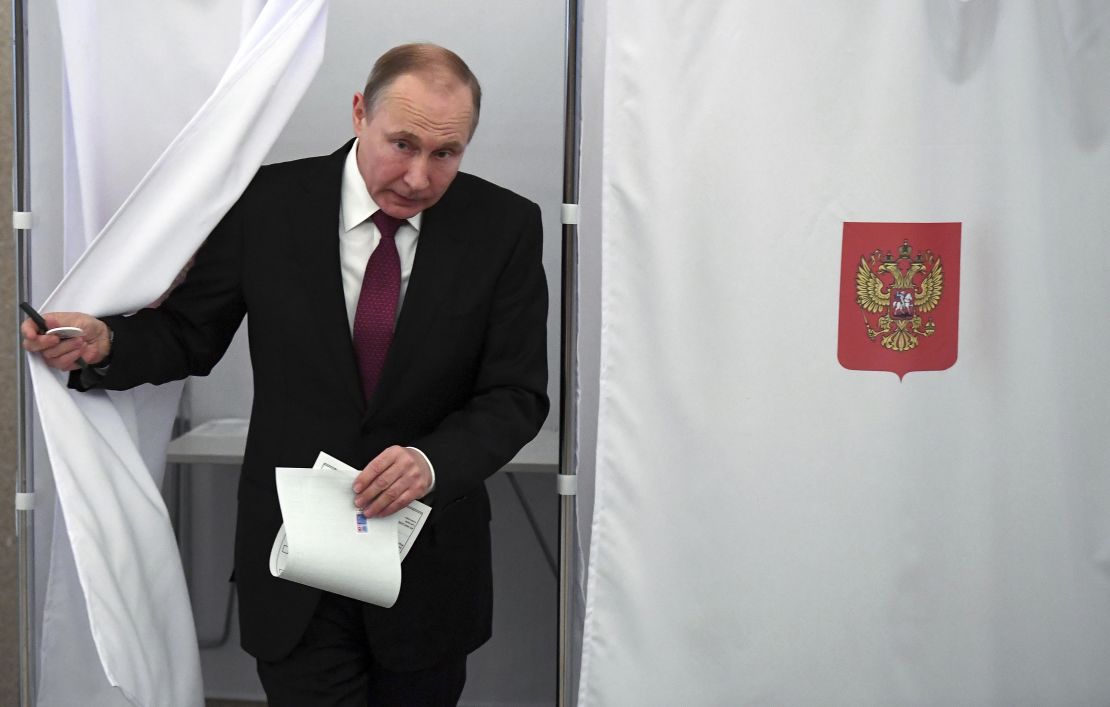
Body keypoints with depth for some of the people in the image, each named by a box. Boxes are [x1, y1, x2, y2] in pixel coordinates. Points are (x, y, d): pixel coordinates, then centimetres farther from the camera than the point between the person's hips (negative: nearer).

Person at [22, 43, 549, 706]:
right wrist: (104, 343, -18)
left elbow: (516, 395, -8)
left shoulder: (505, 226, -8)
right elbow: (189, 333, 2)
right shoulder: (266, 204, -7)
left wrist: (432, 462, -25)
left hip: (431, 566, 1)